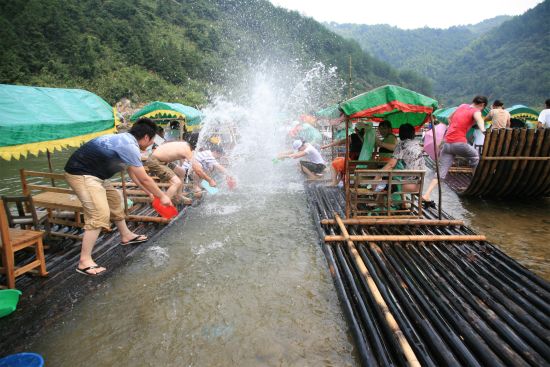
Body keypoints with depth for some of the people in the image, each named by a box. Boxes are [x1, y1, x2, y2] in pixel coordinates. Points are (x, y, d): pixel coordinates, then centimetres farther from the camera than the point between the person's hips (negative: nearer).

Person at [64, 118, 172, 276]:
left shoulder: (125, 139, 8)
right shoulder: (129, 146, -22)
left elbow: (133, 174, 18)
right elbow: (144, 179, -17)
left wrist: (150, 193, 21)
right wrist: (162, 196, -4)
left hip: (93, 173, 11)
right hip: (81, 174, -11)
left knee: (115, 200, 20)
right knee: (99, 214, -16)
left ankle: (126, 235, 37)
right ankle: (84, 262, -10)